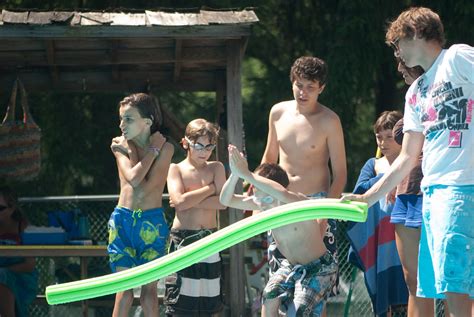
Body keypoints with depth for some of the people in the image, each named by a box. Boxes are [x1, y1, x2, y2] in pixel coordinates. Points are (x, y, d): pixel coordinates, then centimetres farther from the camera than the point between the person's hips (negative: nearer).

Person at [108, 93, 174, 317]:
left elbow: (142, 190, -13)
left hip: (152, 222, -1)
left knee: (149, 289, 2)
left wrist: (129, 150, -7)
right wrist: (152, 152, -6)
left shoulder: (165, 147, -2)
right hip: (123, 221, 1)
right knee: (124, 290, -2)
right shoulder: (119, 145, 3)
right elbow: (133, 178, -14)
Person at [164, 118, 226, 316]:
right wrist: (210, 189, -7)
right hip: (182, 238, -3)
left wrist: (190, 200, -13)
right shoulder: (176, 169, 1)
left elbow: (222, 203, -7)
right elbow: (180, 201, -15)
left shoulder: (216, 168, 7)